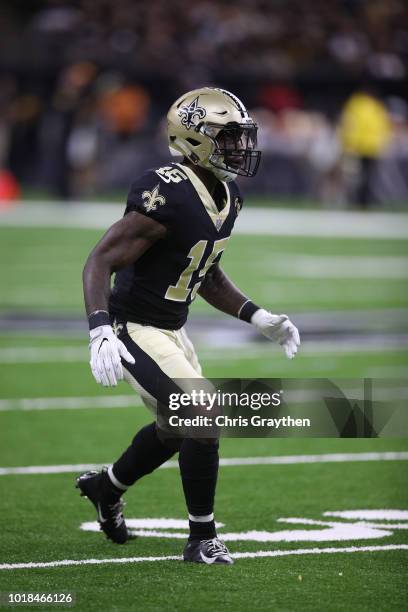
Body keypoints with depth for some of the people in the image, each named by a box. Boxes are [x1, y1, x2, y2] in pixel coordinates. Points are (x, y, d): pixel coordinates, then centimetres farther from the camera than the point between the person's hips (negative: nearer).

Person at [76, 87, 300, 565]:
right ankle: (202, 540, 0)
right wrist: (100, 333, -39)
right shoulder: (168, 196, -27)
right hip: (136, 330, -10)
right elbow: (100, 262, -27)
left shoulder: (227, 199, 2)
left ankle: (105, 488, 49)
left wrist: (258, 318, 8)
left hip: (171, 329, 10)